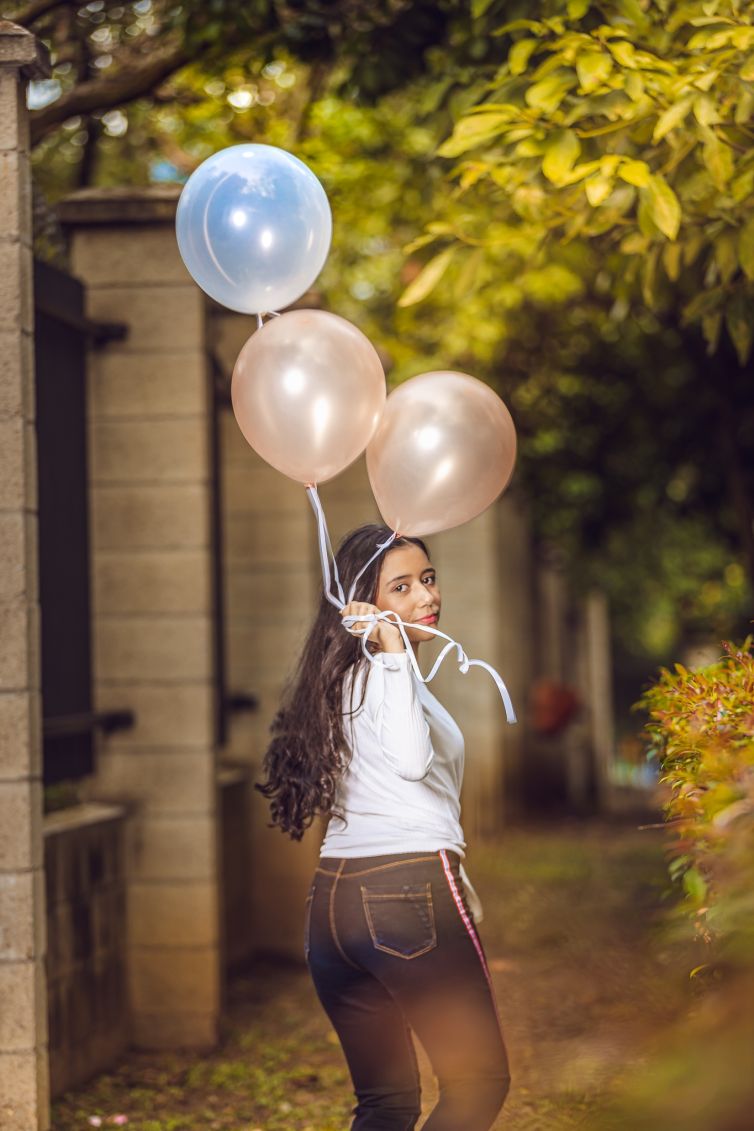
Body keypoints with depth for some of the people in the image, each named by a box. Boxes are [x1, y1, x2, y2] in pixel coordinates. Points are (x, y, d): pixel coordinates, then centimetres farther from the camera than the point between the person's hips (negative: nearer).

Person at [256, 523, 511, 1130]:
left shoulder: (339, 676, 18)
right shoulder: (386, 671, -9)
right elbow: (412, 760, -28)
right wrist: (394, 647, -23)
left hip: (332, 899, 9)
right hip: (410, 891, -9)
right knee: (481, 1081, 1)